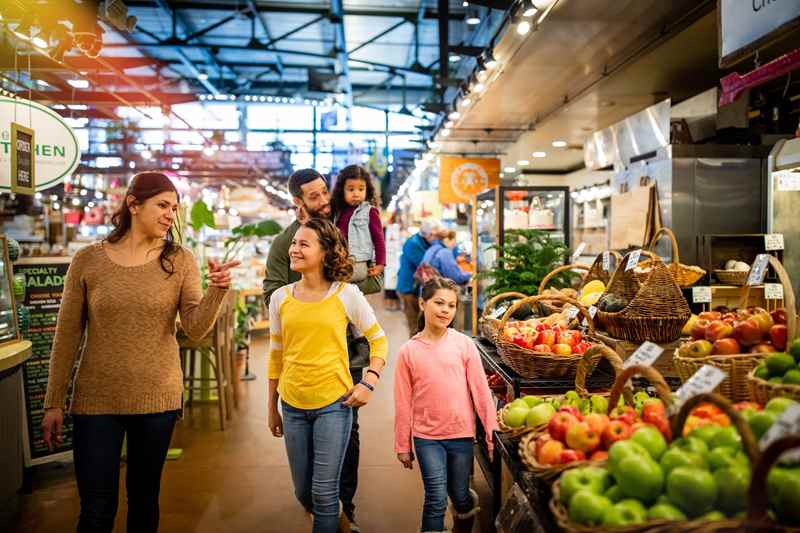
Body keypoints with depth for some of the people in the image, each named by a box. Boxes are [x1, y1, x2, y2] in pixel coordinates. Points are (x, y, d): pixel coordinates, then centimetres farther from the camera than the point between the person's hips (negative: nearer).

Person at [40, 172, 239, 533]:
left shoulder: (180, 261, -2)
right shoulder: (88, 260, -3)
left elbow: (196, 329, -10)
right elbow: (67, 336, 1)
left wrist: (216, 291, -27)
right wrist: (54, 402, 1)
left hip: (158, 398, 1)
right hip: (96, 400, -1)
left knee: (144, 498, 16)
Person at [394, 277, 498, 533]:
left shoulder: (464, 344, -6)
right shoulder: (409, 351, -5)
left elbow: (481, 390, -4)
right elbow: (403, 403, -1)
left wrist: (492, 432, -5)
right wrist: (403, 446, 3)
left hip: (461, 434, 1)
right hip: (426, 437, -1)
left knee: (460, 497, 16)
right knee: (437, 500, -4)